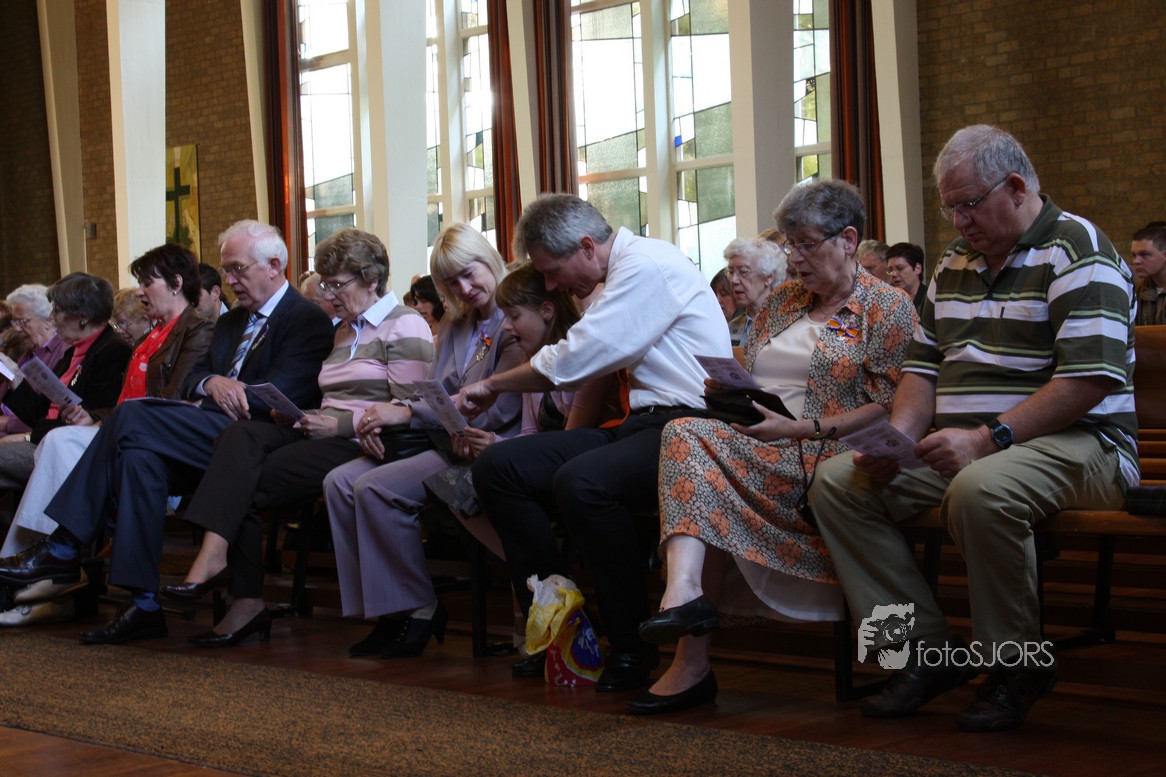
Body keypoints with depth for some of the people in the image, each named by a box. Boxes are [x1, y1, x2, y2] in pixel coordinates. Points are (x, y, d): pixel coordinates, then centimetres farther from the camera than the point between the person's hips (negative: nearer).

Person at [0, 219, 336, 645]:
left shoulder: (308, 320, 0)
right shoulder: (230, 322, 28)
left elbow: (282, 397, -13)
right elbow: (190, 380, 20)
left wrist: (225, 388, -7)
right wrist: (212, 383, -3)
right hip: (210, 434, 8)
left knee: (133, 417, -23)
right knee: (141, 454, -24)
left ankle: (62, 549, -17)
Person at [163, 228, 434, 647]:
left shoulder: (406, 327, -1)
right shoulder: (344, 331, 27)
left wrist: (339, 424, -14)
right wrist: (300, 414, 6)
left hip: (361, 444, -8)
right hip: (324, 435, 8)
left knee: (246, 482, -23)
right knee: (240, 436, -23)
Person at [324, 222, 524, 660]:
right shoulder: (455, 327, 21)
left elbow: (496, 410, -16)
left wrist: (407, 412, -15)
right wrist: (383, 417, -5)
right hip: (442, 441, 9)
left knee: (377, 487, -26)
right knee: (340, 483, -10)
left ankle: (419, 610, -12)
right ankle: (381, 610, -9)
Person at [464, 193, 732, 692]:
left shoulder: (647, 264, -12)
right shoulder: (620, 272, 17)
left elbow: (572, 362, -14)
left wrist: (493, 385, 0)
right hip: (640, 425, 10)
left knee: (580, 481, -35)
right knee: (498, 465, -3)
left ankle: (633, 647, -17)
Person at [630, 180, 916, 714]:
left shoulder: (887, 309, 4)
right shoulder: (780, 302, 24)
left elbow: (888, 407, -6)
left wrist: (799, 428, -14)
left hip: (825, 457, -6)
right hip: (753, 448, 6)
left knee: (689, 438, -29)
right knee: (687, 434, -29)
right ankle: (685, 592, -43)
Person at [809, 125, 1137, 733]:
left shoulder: (1077, 250, -9)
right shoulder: (956, 262, 17)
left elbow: (1090, 378, -20)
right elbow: (923, 366, 19)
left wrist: (987, 439, -25)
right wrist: (897, 441, -2)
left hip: (1070, 443, -8)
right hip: (962, 448, 8)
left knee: (980, 491, -39)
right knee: (836, 482, -7)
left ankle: (1016, 668, -17)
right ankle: (925, 651, -7)